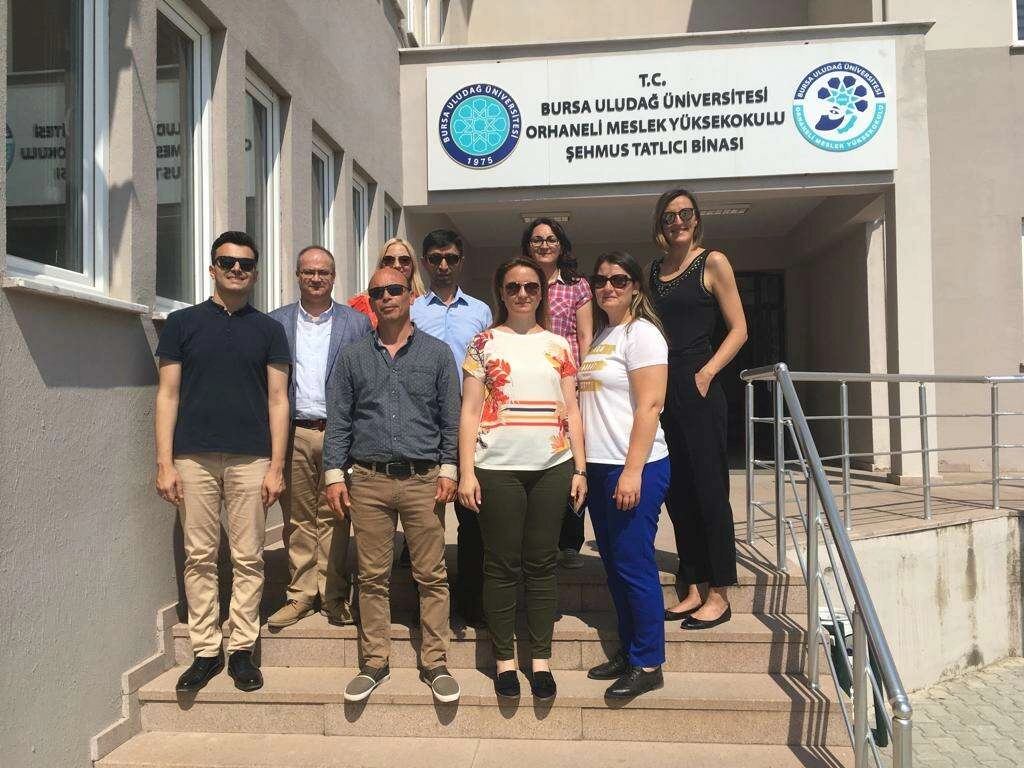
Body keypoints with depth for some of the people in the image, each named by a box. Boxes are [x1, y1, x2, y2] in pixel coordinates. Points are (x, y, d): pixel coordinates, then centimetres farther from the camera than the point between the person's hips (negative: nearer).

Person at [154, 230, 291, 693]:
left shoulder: (268, 329, 9)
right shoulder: (182, 323, 9)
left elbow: (277, 400, 6)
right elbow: (168, 394, 6)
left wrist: (276, 466, -2)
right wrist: (164, 462, -2)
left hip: (250, 459, 0)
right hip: (194, 457, 0)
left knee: (248, 558, 4)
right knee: (200, 558, 5)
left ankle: (242, 649, 16)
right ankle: (205, 651, 17)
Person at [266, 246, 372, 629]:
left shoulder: (357, 323, 6)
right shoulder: (276, 323, 11)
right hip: (293, 434, 2)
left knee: (334, 518, 3)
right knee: (297, 518, 7)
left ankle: (334, 596, 13)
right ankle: (301, 594, 18)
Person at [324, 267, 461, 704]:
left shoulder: (436, 353, 8)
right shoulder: (353, 357, 11)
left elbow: (451, 418, 6)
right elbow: (338, 420, 9)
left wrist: (448, 470, -2)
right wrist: (334, 474, 2)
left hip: (423, 479, -1)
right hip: (368, 480, 1)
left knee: (432, 576, 2)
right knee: (372, 576, 7)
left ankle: (435, 663, 13)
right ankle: (375, 662, 19)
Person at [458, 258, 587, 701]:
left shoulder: (558, 346, 12)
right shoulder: (484, 343, 6)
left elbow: (571, 411, 11)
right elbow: (469, 411, 1)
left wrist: (580, 468, 4)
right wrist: (466, 473, -6)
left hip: (552, 467, 2)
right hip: (498, 468, -2)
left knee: (542, 564, 8)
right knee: (502, 565, 4)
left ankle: (541, 659, 19)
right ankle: (504, 659, 18)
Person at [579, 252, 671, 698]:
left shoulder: (641, 334, -9)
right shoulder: (601, 336, 16)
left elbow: (650, 406, -16)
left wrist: (632, 472, -20)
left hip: (634, 467, -8)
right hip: (599, 466, 8)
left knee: (634, 565, -2)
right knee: (614, 565, 14)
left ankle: (648, 665, 11)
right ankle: (628, 651, 26)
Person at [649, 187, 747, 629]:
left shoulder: (713, 262, 0)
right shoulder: (654, 270, 15)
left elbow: (738, 329, -3)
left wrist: (706, 374, -14)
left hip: (697, 389, -6)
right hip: (661, 390, 6)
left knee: (709, 489, -1)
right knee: (677, 493, 10)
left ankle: (719, 595, 9)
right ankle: (695, 588, 21)